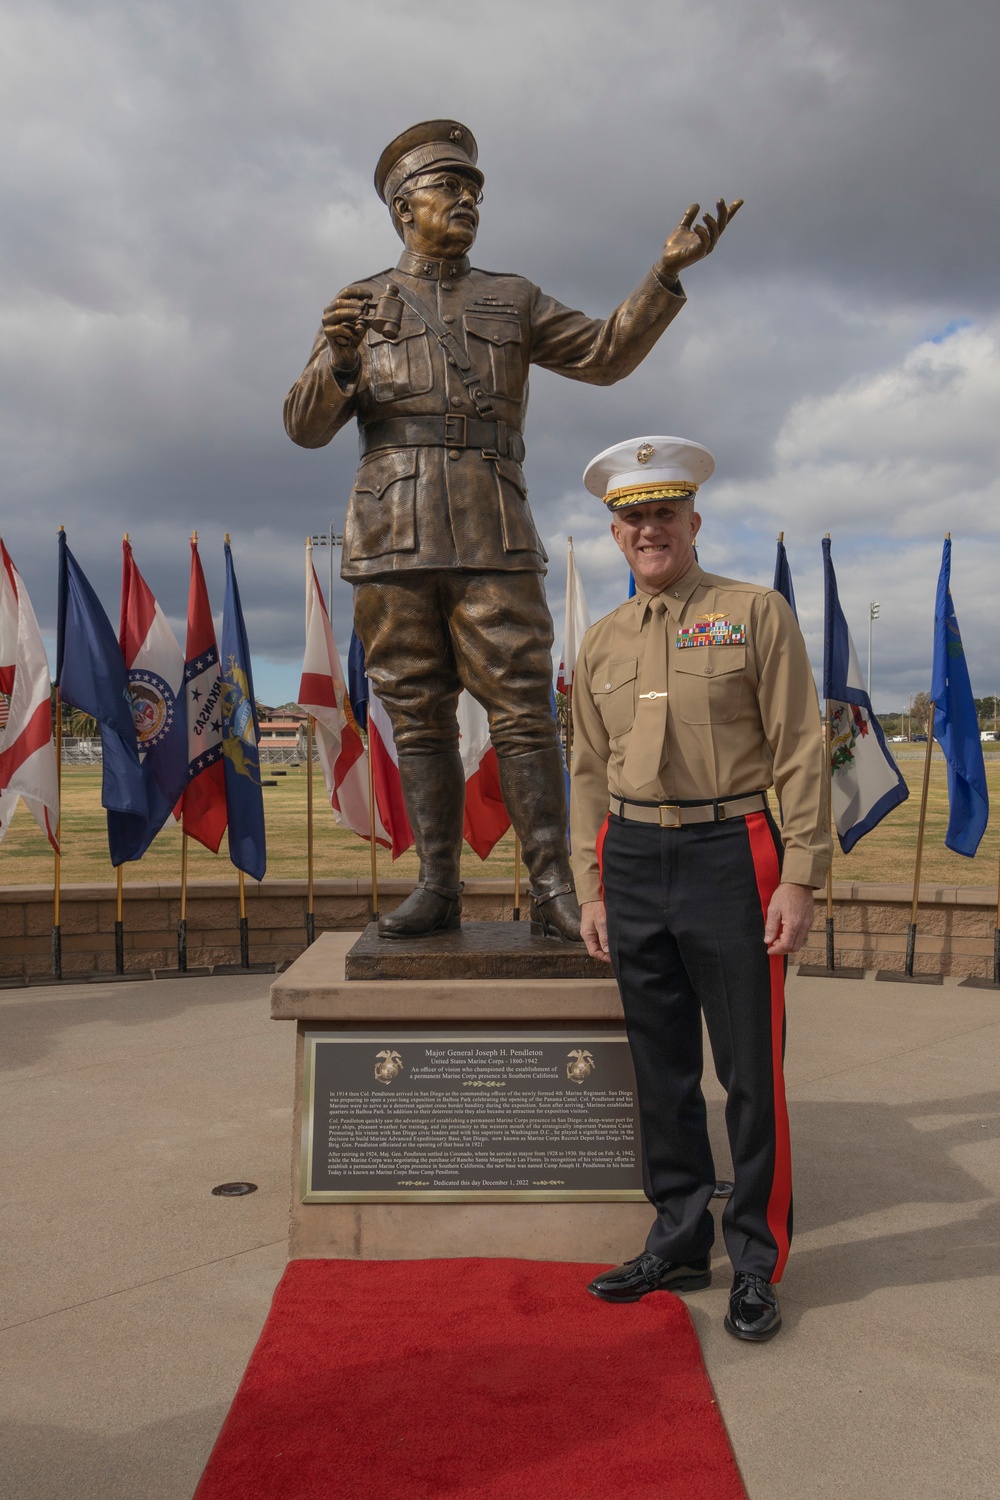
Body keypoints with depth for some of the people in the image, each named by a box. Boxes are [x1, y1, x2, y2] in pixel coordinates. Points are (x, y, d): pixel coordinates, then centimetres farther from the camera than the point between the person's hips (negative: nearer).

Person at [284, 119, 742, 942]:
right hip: (393, 540, 0)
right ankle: (438, 887, 7)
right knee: (420, 719, 1)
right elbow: (307, 425, 4)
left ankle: (554, 889, -2)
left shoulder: (512, 300, 18)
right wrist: (338, 356, -17)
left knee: (524, 712, -6)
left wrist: (668, 271, -7)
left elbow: (606, 353, 7)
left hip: (492, 540, 0)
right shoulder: (362, 305, 14)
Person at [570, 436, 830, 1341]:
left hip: (730, 855, -4)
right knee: (662, 1070, 12)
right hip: (633, 863, 4)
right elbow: (590, 773, 13)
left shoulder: (757, 614, -2)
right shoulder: (602, 644, 11)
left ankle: (758, 1265, 18)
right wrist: (592, 888, 8)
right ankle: (680, 1244, 27)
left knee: (752, 1071, 3)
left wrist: (800, 878, -11)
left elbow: (801, 754, -5)